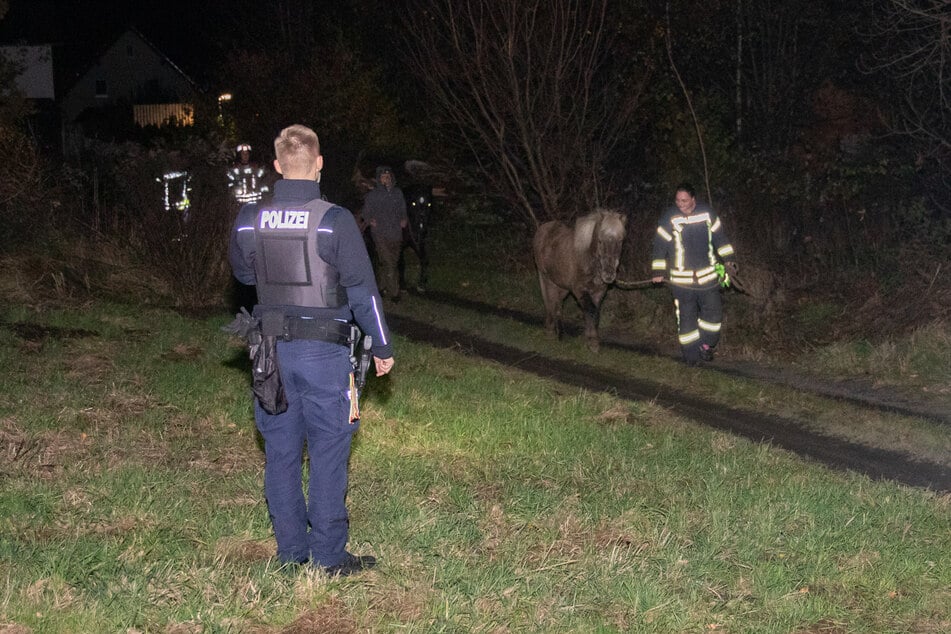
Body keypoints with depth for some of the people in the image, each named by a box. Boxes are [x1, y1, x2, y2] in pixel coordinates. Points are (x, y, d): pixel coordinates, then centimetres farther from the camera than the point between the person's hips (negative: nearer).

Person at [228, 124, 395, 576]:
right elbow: (363, 291, -8)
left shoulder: (249, 220, 0)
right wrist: (382, 347, 2)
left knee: (281, 452, 12)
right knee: (327, 454, 3)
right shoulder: (334, 221, -13)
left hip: (271, 349, 4)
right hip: (323, 352, -4)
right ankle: (328, 556, 8)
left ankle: (291, 551, 20)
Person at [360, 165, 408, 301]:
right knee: (389, 264, -10)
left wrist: (404, 220, 3)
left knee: (393, 263, 10)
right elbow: (366, 212, 6)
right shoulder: (373, 195, 0)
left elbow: (403, 210, 21)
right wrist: (370, 221, -13)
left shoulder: (398, 193, 11)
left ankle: (384, 288, 24)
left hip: (396, 234, 4)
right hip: (380, 235, -4)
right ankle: (394, 292, -6)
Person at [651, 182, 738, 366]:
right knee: (686, 317, 1)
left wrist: (728, 260, 8)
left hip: (707, 275, 3)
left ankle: (706, 345, 25)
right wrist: (658, 272, -3)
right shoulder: (669, 218, -8)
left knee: (713, 312, 4)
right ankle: (691, 354, 11)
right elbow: (660, 246, -3)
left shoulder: (707, 214, 0)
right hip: (681, 279, -3)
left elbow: (720, 238, 12)